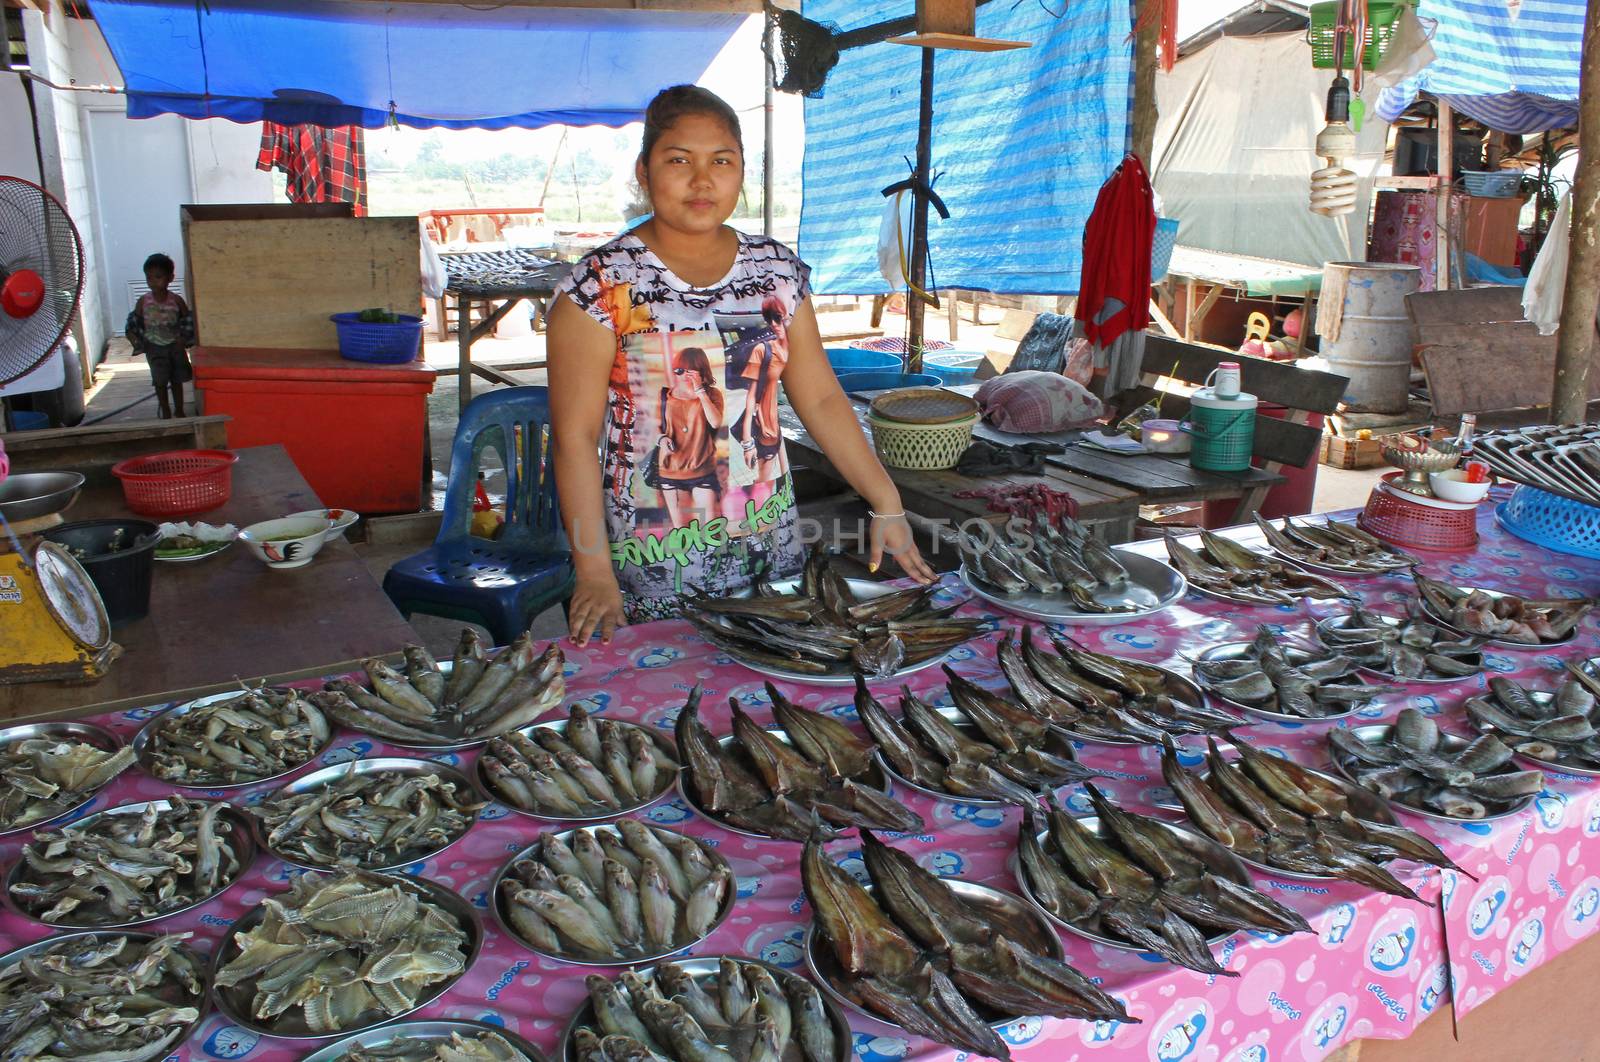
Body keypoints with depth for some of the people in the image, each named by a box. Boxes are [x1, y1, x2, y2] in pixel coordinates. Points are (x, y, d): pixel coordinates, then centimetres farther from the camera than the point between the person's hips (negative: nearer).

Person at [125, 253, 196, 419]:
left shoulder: (176, 300, -9)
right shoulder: (143, 301, -8)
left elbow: (188, 321, -1)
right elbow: (133, 323, 0)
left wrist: (183, 339, -11)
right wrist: (136, 340, -13)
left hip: (175, 345, 0)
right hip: (154, 347, 0)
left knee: (177, 380, 10)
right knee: (160, 381, 1)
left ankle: (179, 410, 25)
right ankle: (166, 412, 14)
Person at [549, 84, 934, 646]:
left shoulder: (776, 269, 4)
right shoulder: (602, 284, -9)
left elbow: (821, 399, 6)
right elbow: (575, 436, -11)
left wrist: (887, 505, -1)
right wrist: (593, 570, -18)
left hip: (770, 543, 4)